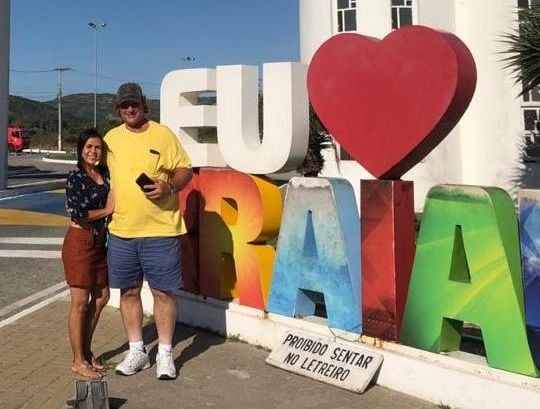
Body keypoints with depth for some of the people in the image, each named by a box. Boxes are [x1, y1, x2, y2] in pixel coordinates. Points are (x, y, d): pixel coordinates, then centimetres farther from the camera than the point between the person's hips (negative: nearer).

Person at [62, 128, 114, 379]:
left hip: (100, 242, 8)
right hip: (80, 242, -8)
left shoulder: (105, 174, 7)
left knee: (101, 297, 14)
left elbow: (112, 202, 19)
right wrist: (106, 210, -10)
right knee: (80, 302, -1)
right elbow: (77, 212, -20)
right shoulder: (76, 177, -13)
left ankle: (86, 351, 29)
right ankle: (78, 361, 10)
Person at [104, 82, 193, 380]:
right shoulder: (111, 138, 9)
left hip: (160, 230, -4)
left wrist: (169, 186, -20)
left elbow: (185, 170, -1)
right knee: (128, 291, 10)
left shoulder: (163, 134, -2)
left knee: (162, 291, 3)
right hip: (120, 231, 4)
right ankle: (136, 351, 25)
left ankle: (165, 354, 17)